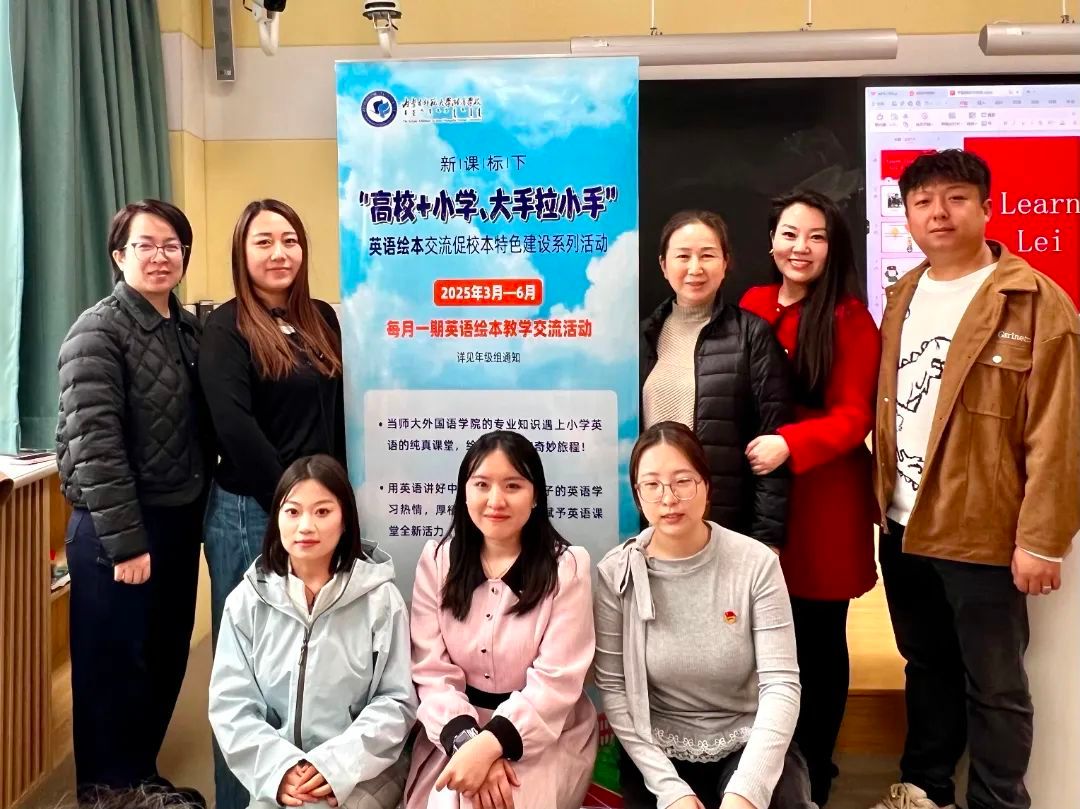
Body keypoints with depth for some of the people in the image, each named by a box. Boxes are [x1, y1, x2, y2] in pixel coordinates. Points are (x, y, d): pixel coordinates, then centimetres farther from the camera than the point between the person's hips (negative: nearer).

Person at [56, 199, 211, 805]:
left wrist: (200, 510, 6)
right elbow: (95, 443, -18)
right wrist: (125, 540, -20)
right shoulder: (99, 331, -11)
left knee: (166, 661, 15)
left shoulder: (192, 328, 9)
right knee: (114, 668, 6)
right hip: (117, 531, -6)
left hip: (181, 521, 7)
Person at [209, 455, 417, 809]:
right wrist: (279, 767, -13)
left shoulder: (380, 598, -4)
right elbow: (230, 704, 0)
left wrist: (336, 764, -14)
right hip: (277, 776, 2)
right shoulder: (248, 599, 1)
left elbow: (396, 702, -4)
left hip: (362, 772, -2)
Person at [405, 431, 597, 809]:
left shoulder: (567, 566, -8)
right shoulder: (437, 559, 0)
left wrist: (491, 745, -26)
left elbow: (555, 681, -14)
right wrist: (468, 741, -21)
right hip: (456, 731, 2)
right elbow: (432, 670, -6)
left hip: (546, 736, -2)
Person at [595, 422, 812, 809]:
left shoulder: (756, 563, -12)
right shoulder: (615, 573, -10)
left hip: (748, 746, 0)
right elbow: (613, 690, -7)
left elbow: (780, 684, -14)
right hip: (657, 755, 1)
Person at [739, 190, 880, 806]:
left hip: (822, 499, -3)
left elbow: (855, 416, -11)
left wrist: (789, 444, -26)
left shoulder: (850, 319, -7)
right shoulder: (751, 308, 6)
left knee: (818, 640, 10)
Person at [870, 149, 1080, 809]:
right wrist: (884, 501, 8)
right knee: (928, 667, 21)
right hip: (904, 527, 6)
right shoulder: (902, 297, 10)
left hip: (983, 533, -6)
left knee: (994, 686, 9)